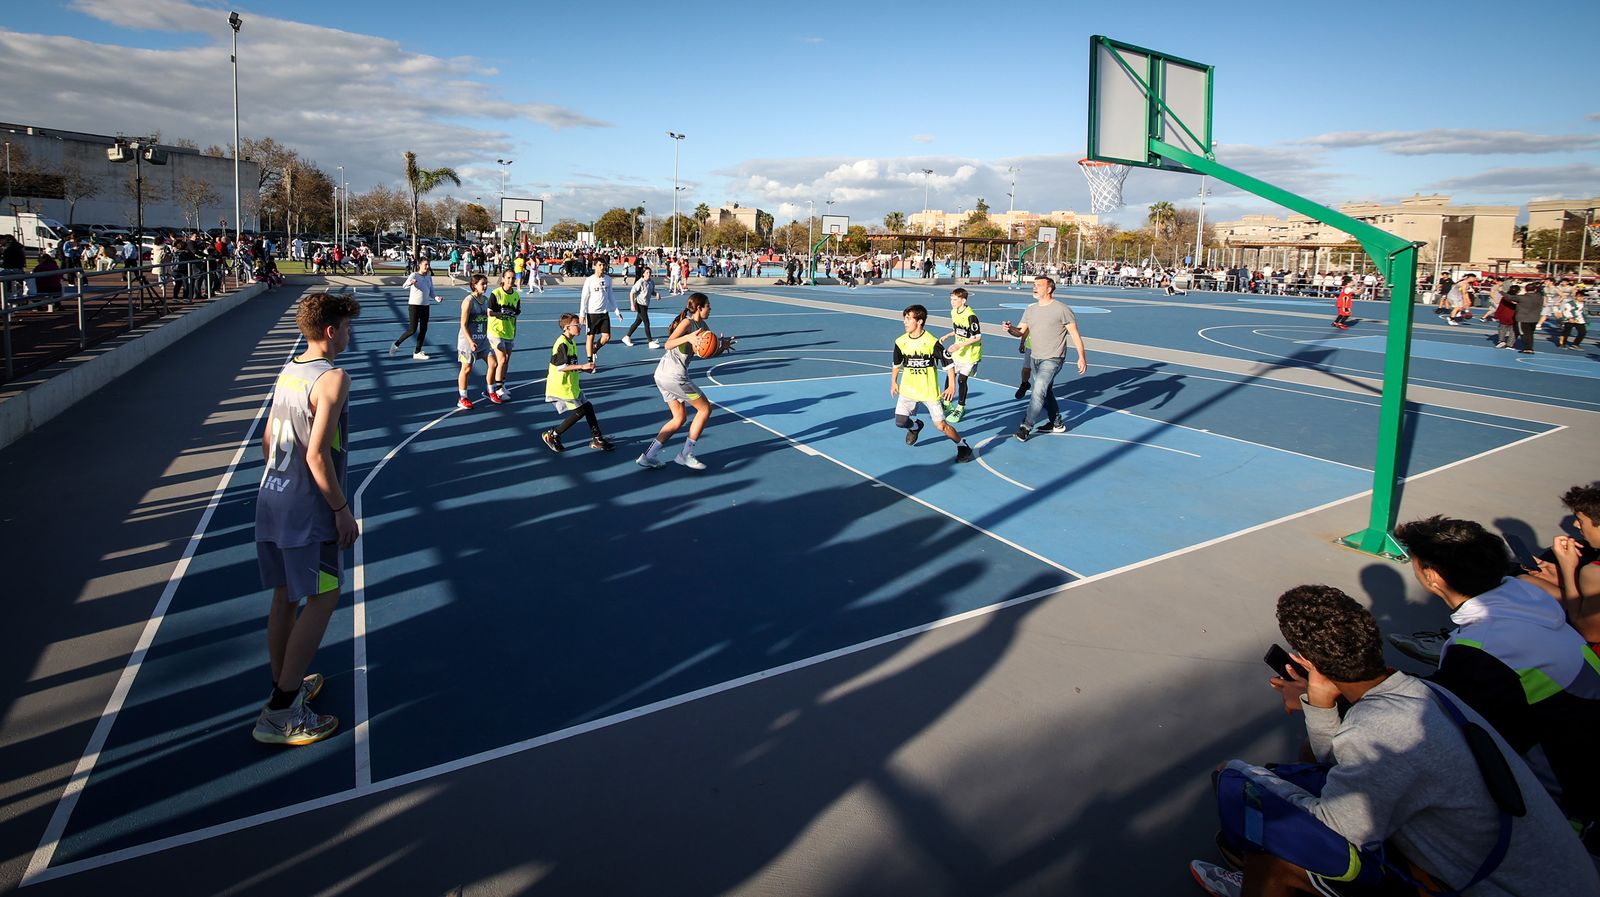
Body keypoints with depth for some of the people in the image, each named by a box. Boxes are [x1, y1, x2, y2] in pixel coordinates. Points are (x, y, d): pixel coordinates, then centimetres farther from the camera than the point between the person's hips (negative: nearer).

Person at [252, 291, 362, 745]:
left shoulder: (288, 371, 9)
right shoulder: (332, 378, -17)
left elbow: (269, 440, 15)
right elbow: (316, 455, -22)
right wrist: (342, 510, -15)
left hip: (272, 499, 9)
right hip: (307, 509, -8)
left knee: (285, 596, 17)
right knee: (322, 599, 0)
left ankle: (286, 686, 31)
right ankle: (281, 714, 2)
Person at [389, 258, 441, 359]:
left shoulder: (429, 277, 9)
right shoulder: (414, 275, -9)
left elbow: (431, 292, 14)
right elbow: (405, 285, -26)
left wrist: (437, 298, -7)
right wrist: (409, 283, -49)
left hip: (425, 306, 6)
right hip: (414, 305, -6)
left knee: (423, 330, 5)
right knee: (412, 330, -9)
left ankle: (417, 353, 15)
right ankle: (396, 344, 13)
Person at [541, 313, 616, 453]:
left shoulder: (571, 343, 14)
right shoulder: (562, 344, -17)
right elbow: (561, 367, -24)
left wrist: (585, 368, 11)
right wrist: (582, 366, -26)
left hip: (571, 386, 10)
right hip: (561, 387, -10)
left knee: (588, 407, 7)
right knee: (580, 411, -10)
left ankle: (597, 439, 13)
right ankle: (552, 435, 1)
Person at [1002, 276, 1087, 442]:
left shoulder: (1062, 309, -11)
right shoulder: (1031, 310, 8)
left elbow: (1075, 334, -9)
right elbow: (1021, 331, 5)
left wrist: (1082, 357, -12)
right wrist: (1010, 329, -17)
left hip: (1052, 359, -7)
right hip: (1034, 358, 7)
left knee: (1039, 391, -17)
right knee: (1046, 392, 18)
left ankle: (1026, 427, -10)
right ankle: (1057, 423, 33)